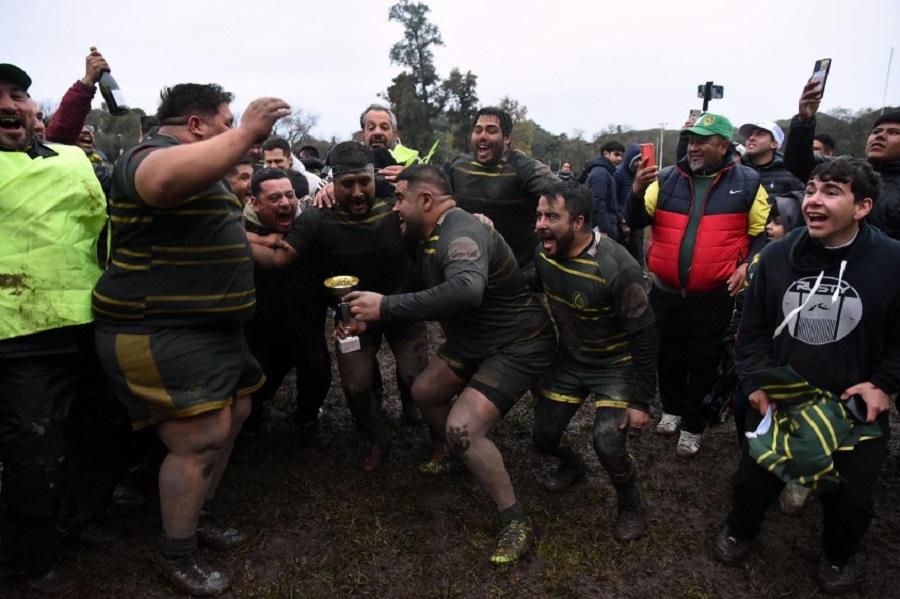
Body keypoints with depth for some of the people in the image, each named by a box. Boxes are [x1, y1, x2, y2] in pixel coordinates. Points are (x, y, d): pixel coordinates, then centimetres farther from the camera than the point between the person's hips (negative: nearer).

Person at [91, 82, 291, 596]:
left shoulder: (196, 163, 20)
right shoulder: (154, 152, -14)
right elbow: (167, 181, -42)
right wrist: (247, 133, -39)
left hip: (208, 326, 11)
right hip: (159, 333, -11)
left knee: (233, 416, 16)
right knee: (200, 440, -9)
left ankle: (200, 514, 34)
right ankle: (177, 554, 12)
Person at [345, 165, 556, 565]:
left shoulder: (462, 235, -29)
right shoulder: (433, 236, 3)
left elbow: (466, 290, -49)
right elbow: (419, 291, 10)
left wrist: (386, 307, -44)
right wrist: (370, 317, -3)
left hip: (519, 345, -10)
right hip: (474, 340, 10)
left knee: (462, 428, -21)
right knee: (423, 391, 18)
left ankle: (516, 523, -2)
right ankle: (453, 453, 47)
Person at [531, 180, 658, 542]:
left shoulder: (616, 267, -29)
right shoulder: (543, 254, -11)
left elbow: (644, 337, -22)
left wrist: (641, 401, -19)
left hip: (615, 365, -5)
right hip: (568, 359, 5)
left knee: (608, 444, -20)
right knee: (543, 437, 6)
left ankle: (630, 506, 13)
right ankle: (572, 465, 43)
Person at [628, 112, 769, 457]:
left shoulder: (747, 183, -2)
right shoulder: (666, 179, 1)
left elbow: (763, 232, 5)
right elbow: (636, 222, -3)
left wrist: (748, 264, -9)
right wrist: (637, 192, -20)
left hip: (713, 296, -2)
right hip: (665, 291, 2)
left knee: (703, 364, 11)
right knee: (669, 356, 18)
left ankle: (693, 426, 28)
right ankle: (672, 409, 41)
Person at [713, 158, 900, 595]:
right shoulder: (777, 255, -7)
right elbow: (752, 330, 0)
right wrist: (757, 382, -8)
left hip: (854, 407, -1)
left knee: (849, 498, 13)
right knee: (753, 480, 13)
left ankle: (838, 556, 46)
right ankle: (740, 530, 46)